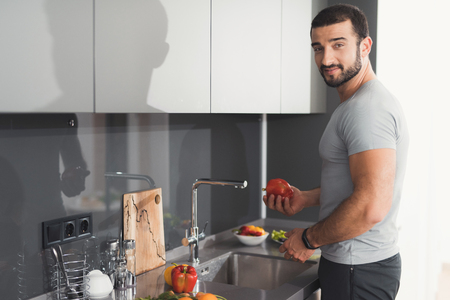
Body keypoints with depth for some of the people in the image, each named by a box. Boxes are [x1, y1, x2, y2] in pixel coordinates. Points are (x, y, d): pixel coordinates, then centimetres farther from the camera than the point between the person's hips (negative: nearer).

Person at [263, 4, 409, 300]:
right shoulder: (357, 104, 12)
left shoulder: (367, 108, -22)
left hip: (358, 273, -10)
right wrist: (307, 198, 10)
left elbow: (371, 206, -31)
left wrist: (309, 239, -17)